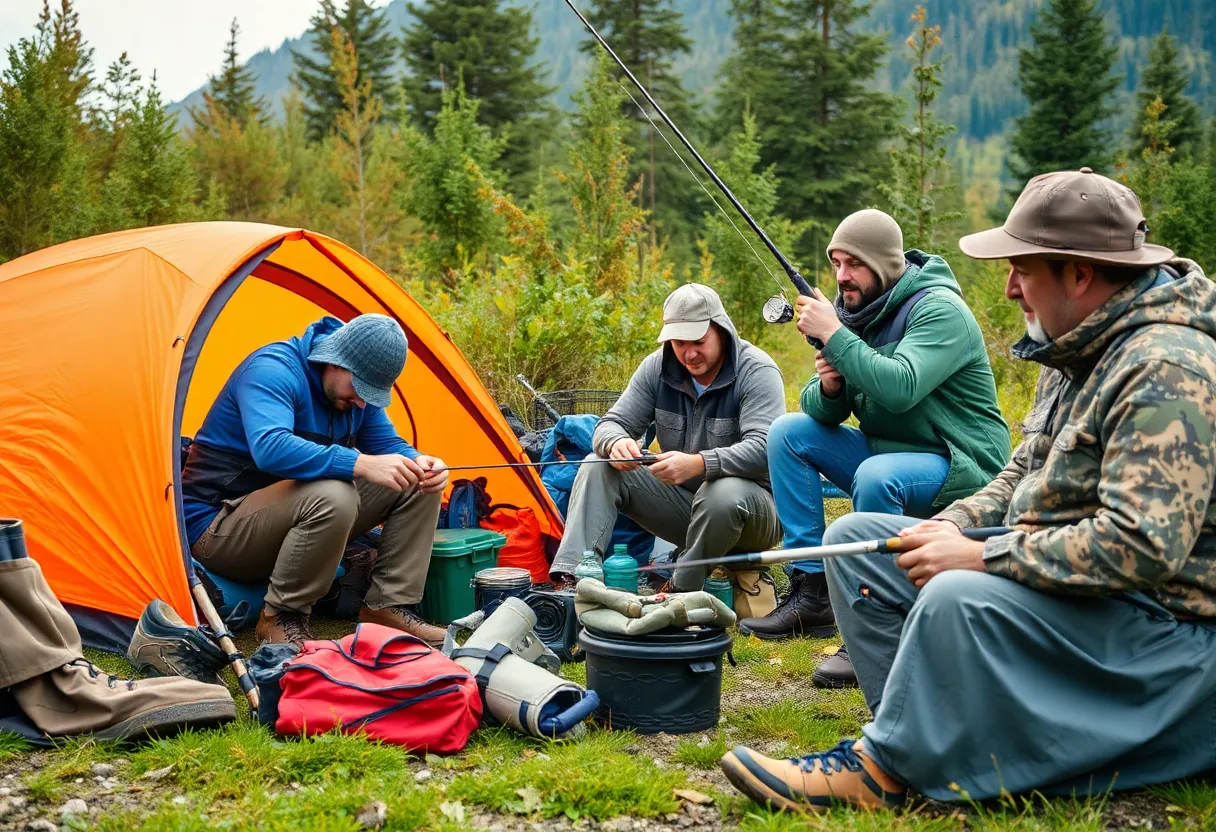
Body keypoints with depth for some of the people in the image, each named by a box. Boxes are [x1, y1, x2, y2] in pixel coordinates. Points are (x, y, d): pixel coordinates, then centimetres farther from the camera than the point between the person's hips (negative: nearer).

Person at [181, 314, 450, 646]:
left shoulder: (353, 387, 1)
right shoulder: (271, 370, -24)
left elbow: (387, 443, 7)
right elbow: (270, 449, -41)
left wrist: (417, 462, -17)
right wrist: (361, 465, -46)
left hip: (291, 513, 8)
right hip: (216, 525, -8)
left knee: (418, 485, -4)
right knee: (332, 498, -39)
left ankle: (389, 606, -1)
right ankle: (281, 617, -18)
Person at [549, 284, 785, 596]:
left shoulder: (757, 371, -17)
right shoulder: (658, 367, -1)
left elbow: (763, 448, -30)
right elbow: (612, 424, -2)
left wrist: (699, 464, -47)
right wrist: (616, 443, -29)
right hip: (681, 498, 5)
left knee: (725, 494, -40)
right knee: (598, 467, -10)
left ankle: (681, 592, -20)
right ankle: (573, 577, -23)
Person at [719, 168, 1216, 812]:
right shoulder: (1077, 352, 10)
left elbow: (1144, 546, -30)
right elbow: (1024, 476, 18)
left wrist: (985, 556, -25)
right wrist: (955, 525, -1)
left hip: (1158, 624, -10)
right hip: (1046, 572, 10)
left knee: (959, 598, -38)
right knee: (855, 536, 4)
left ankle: (884, 765, -16)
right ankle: (918, 730, -5)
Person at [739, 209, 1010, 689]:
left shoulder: (940, 309, -18)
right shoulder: (853, 310, 4)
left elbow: (900, 388, -35)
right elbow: (823, 412, 4)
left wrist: (834, 336, -29)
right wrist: (829, 386, -19)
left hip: (960, 469, -8)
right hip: (884, 452, 8)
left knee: (876, 477, -37)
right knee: (788, 432, -6)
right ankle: (811, 592, -5)